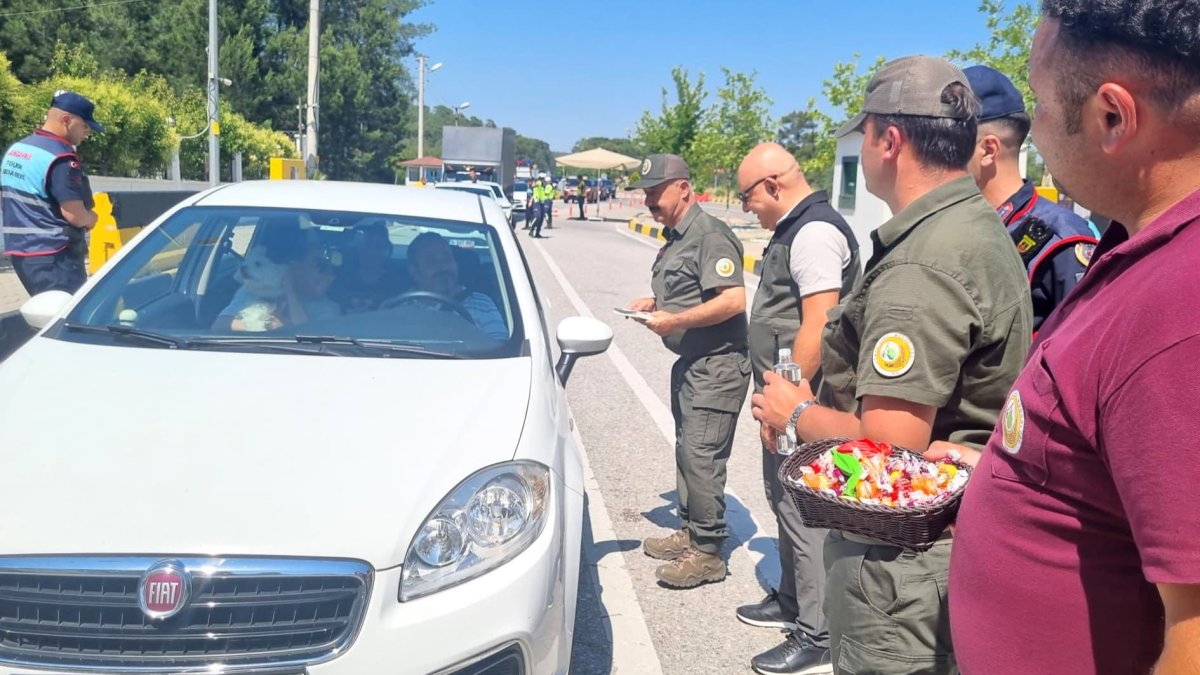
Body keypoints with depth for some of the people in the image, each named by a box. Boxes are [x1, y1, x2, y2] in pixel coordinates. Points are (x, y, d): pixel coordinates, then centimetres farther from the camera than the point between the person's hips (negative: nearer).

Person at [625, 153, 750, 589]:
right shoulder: (674, 237, 15)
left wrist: (675, 320, -23)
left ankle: (708, 552, 3)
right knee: (686, 451, 17)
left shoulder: (710, 235, -16)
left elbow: (734, 300, -25)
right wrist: (654, 304, 10)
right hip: (690, 361, 10)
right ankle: (690, 532, 30)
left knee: (701, 457, -8)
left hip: (718, 364, -10)